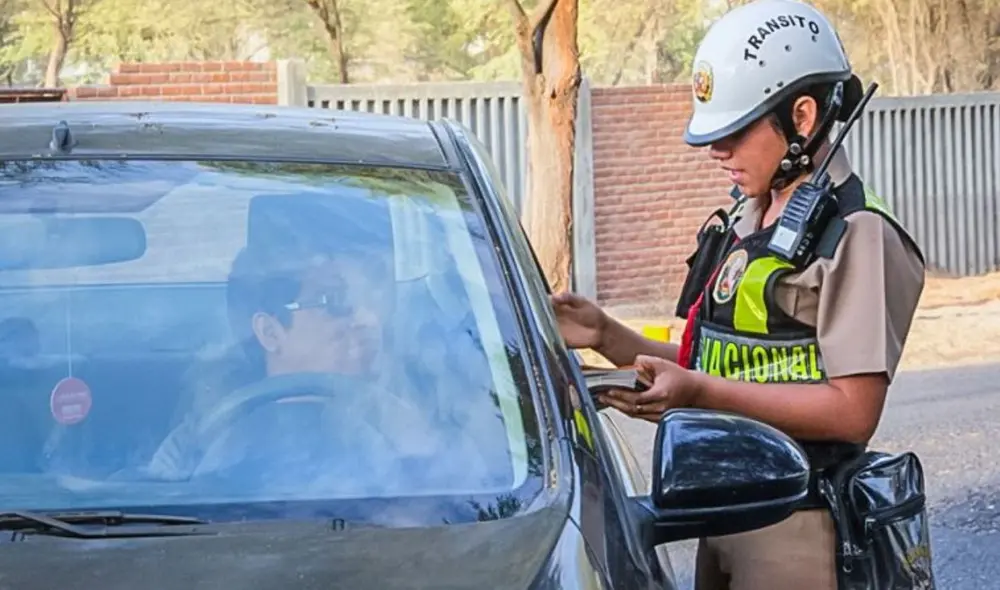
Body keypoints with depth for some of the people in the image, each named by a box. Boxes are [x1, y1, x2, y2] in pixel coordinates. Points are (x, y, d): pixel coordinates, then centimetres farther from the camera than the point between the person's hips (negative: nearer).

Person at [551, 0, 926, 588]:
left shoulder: (856, 234, -13)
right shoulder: (745, 224, 15)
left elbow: (853, 411, -20)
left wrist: (701, 393, -25)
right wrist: (606, 337, 3)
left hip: (798, 530, -8)